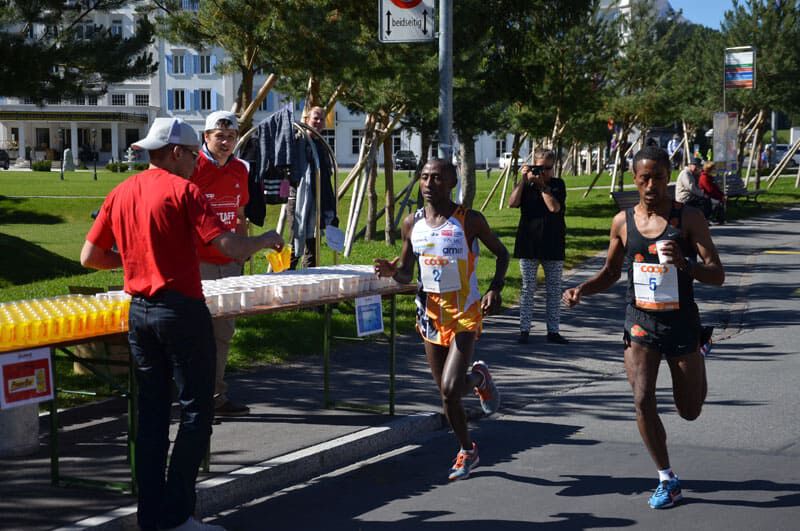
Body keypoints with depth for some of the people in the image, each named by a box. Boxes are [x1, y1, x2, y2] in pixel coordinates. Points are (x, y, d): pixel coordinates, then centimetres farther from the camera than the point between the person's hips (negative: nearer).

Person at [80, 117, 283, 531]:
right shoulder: (182, 190, -10)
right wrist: (265, 240, 1)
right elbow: (232, 248, -18)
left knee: (152, 412, 12)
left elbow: (89, 257, 12)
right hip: (181, 311, -6)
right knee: (196, 411, 2)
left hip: (139, 311, 7)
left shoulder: (120, 193, 9)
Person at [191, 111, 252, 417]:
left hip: (229, 263, 7)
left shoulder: (239, 169, 11)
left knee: (223, 331, 11)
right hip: (199, 262, -7)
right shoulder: (193, 168, -9)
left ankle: (215, 396, 19)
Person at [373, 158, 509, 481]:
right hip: (430, 312, 4)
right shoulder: (412, 223, 2)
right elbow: (406, 274, 9)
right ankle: (467, 450, 33)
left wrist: (495, 290, -13)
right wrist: (392, 271, -14)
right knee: (446, 394, 11)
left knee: (451, 390, -16)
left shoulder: (469, 220, -9)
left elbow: (501, 253, 3)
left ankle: (479, 378, 18)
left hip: (464, 313, -4)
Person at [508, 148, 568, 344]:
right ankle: (524, 330, 6)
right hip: (528, 245, -1)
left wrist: (542, 185, -13)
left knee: (554, 291, 5)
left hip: (553, 245, 1)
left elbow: (554, 207, -13)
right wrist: (524, 180, -15)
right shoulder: (525, 184, 4)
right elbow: (512, 203, -11)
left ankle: (553, 331, 12)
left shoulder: (558, 185, 3)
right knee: (527, 289, 2)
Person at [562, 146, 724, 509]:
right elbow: (610, 273, 13)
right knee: (642, 401, -12)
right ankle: (667, 480, 5)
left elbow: (718, 275, -14)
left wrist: (685, 263, -33)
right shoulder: (623, 222, -1)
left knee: (690, 411, 12)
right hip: (640, 322, 2)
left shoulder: (688, 218, -10)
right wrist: (583, 289, -7)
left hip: (681, 322, -2)